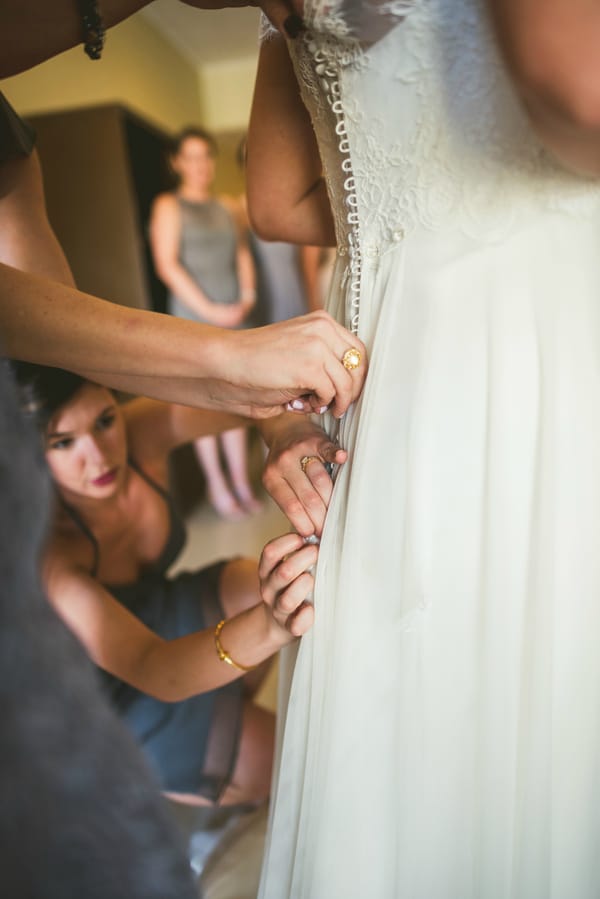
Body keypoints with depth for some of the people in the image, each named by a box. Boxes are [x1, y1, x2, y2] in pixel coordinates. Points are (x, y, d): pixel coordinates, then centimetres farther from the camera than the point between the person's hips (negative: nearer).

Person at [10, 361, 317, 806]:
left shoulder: (143, 432, -23)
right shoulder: (44, 552, -36)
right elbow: (152, 669, -44)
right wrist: (266, 626, -64)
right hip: (107, 693, -6)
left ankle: (230, 712, 12)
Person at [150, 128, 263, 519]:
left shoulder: (224, 207, 15)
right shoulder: (169, 206, -1)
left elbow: (242, 252, 17)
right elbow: (167, 265, -9)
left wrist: (248, 296, 0)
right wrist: (210, 310, -12)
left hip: (234, 316, 5)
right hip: (195, 317, -5)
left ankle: (241, 481, 15)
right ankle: (217, 483, 11)